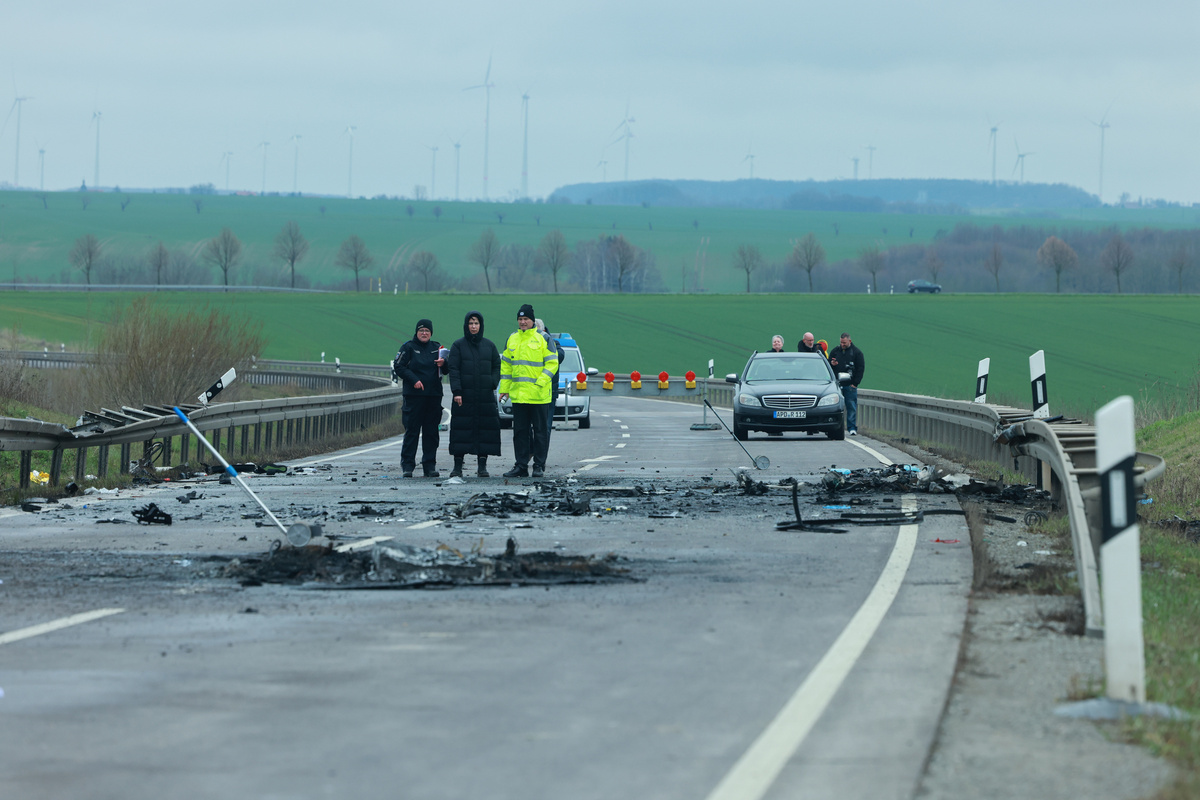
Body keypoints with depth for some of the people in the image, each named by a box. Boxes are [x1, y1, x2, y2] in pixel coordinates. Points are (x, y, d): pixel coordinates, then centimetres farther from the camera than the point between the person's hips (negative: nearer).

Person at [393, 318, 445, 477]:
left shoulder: (436, 348, 14)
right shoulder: (409, 347, 2)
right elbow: (398, 366, -3)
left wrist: (443, 364, -7)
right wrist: (413, 380, -13)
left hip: (434, 396, 4)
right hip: (414, 395, -4)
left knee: (431, 432, 4)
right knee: (411, 430, -5)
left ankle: (430, 465, 9)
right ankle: (407, 465, -2)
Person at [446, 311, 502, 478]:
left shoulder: (489, 345, 10)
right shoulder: (458, 345, 4)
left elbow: (497, 366, 13)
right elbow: (453, 369, -2)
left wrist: (493, 383, -5)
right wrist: (456, 391, -12)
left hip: (485, 395, 2)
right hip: (464, 395, -2)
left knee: (485, 428, -2)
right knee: (461, 429, -4)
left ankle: (482, 465, 4)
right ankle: (458, 466, 0)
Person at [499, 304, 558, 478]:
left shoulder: (542, 339, -3)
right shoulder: (512, 339, 12)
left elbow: (552, 363, -5)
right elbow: (506, 365, 17)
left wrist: (541, 382, -16)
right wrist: (504, 388, 11)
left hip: (539, 396, -5)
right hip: (518, 395, 5)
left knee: (540, 430, 1)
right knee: (520, 431, 6)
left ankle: (539, 465, 7)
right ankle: (521, 465, 10)